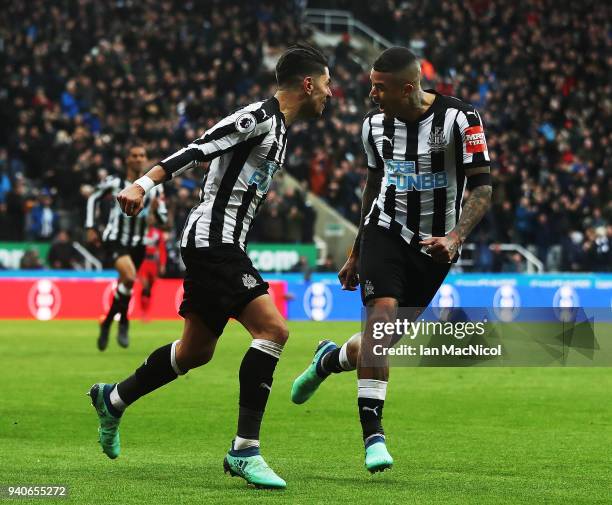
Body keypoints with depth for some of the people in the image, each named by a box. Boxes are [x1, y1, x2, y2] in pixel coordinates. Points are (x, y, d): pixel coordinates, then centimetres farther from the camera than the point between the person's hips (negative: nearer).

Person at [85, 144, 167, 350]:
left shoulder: (154, 187, 3)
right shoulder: (115, 182, -5)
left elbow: (163, 219, 8)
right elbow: (93, 198, 10)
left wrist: (157, 209, -15)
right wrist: (90, 228, 6)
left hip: (137, 243, 4)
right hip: (114, 240, -4)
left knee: (124, 287, 10)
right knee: (129, 276, -27)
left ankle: (106, 324, 33)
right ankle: (123, 322, -8)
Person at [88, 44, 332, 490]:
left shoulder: (279, 129, 18)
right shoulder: (259, 117, -13)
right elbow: (197, 151, -20)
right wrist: (143, 185, -28)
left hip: (219, 245, 10)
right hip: (214, 239, -10)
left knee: (196, 352, 18)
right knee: (273, 329, -19)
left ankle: (113, 399, 37)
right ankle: (245, 449, -18)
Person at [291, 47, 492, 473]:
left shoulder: (459, 119, -14)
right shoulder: (375, 124, 2)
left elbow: (482, 186, -14)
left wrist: (456, 238, -29)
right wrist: (356, 253, 21)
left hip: (433, 247, -2)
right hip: (385, 231, 2)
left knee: (384, 341, 3)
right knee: (381, 316, -22)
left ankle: (331, 360, 39)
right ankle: (373, 435, -20)